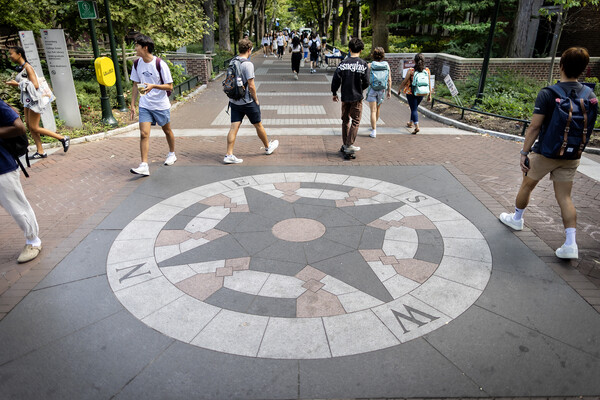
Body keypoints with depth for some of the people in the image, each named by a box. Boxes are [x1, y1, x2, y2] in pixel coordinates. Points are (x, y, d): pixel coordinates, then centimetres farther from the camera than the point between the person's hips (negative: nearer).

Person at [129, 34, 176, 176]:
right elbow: (136, 85, 12)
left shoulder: (160, 64, -14)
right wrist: (132, 105, 10)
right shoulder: (137, 64, 3)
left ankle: (172, 154, 41)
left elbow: (170, 86, -11)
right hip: (144, 105, 3)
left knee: (167, 130, 16)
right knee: (144, 134, -9)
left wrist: (153, 86, -26)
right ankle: (144, 166, -12)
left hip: (161, 105, -3)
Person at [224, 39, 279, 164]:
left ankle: (229, 155, -1)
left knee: (234, 127, 3)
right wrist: (256, 100, -7)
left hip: (234, 101, 6)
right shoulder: (247, 64, -17)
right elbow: (251, 86, -19)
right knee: (258, 125, 12)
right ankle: (268, 146, 32)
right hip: (247, 102, -6)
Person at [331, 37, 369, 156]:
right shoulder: (363, 64, -8)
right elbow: (366, 82, -8)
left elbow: (336, 79, -4)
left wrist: (334, 93, 9)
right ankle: (349, 145, 3)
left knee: (345, 120, 16)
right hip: (357, 97, -3)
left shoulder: (343, 63, -2)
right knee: (355, 121, 6)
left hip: (345, 97, 3)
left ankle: (345, 144, 22)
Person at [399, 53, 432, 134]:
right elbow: (429, 83, 0)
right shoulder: (427, 71, -4)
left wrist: (400, 89, 11)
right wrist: (429, 95, 8)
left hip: (411, 92, -4)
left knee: (414, 109, 0)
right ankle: (411, 123, 39)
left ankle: (416, 126, -15)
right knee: (414, 108, 22)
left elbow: (404, 82, -6)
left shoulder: (411, 71, -14)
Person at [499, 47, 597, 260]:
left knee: (527, 185, 18)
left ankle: (516, 218, 38)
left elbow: (535, 126, -18)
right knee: (564, 197, 8)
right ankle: (570, 244, 2)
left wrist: (524, 152, -11)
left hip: (545, 153, -4)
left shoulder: (547, 94, -17)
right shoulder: (590, 96, 0)